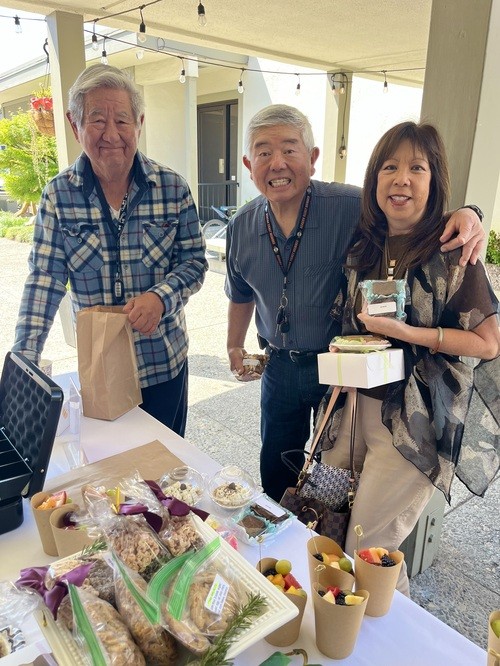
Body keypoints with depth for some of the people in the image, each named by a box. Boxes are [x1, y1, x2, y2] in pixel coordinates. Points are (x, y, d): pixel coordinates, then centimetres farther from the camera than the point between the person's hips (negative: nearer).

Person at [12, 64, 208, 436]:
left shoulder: (173, 188, -7)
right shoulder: (58, 195, -6)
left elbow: (195, 261, -4)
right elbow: (45, 279, -8)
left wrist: (162, 296, -25)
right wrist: (24, 360, -17)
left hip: (165, 362, 0)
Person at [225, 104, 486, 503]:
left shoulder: (352, 207, -21)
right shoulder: (242, 228, -4)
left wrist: (464, 213, -34)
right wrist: (235, 345, 19)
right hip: (279, 366, 4)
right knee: (276, 470, 23)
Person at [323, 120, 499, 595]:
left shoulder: (451, 254, -11)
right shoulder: (362, 245, 6)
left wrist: (406, 332, -20)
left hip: (414, 421, -5)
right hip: (358, 404, 6)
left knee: (369, 550, 1)